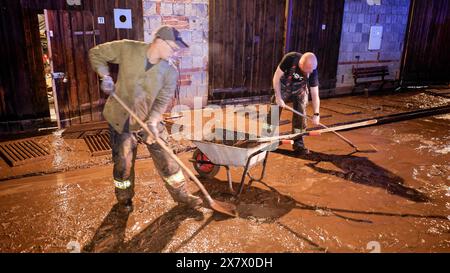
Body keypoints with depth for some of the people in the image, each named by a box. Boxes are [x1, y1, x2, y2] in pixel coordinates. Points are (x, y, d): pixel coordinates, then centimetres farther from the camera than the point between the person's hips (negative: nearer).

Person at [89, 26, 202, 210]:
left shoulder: (170, 71, -10)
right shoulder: (127, 49, -14)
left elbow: (162, 101, -14)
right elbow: (96, 53, -2)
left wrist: (152, 122, -30)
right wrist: (105, 76, -17)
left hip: (151, 120, 1)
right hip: (121, 119, -1)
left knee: (165, 159, 4)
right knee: (123, 162, 9)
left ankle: (181, 195, 21)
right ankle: (124, 199, 33)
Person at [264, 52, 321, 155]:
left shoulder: (313, 71, -25)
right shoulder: (290, 58, -31)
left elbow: (315, 94, -20)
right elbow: (276, 78, -21)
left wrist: (316, 114, -27)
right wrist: (278, 97, -23)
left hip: (300, 91, 2)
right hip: (283, 88, -1)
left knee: (300, 115, -2)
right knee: (274, 112, -2)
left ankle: (298, 143, 10)